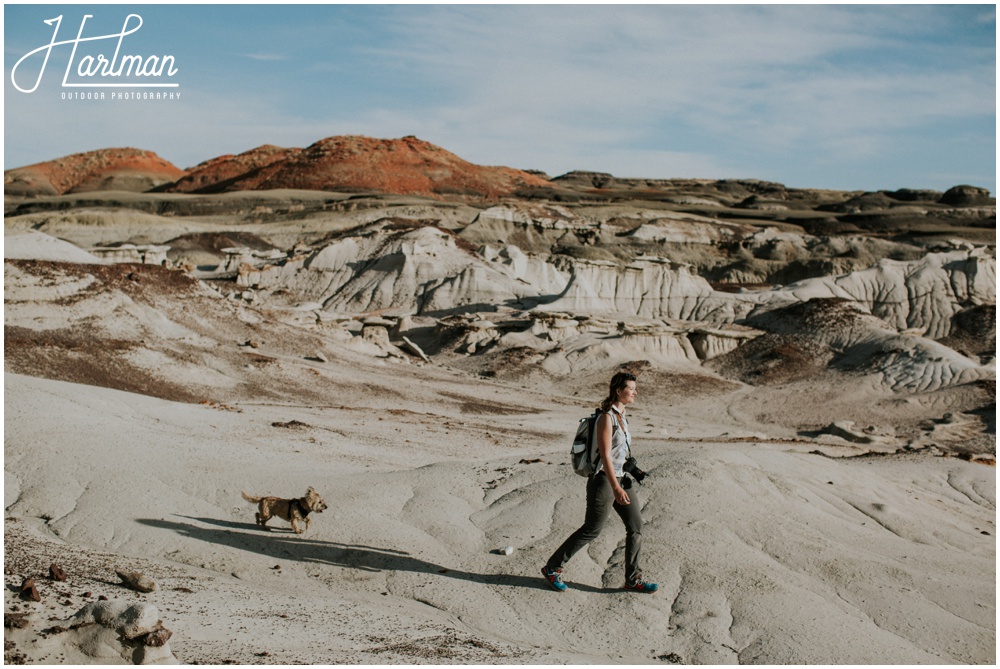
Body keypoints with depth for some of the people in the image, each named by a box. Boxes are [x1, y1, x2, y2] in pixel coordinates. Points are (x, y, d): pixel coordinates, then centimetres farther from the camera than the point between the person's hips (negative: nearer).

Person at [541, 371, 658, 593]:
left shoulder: (621, 415, 8)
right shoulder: (606, 418, -20)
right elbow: (605, 456, -24)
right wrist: (616, 488, -30)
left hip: (621, 477, 9)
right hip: (603, 480, -8)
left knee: (636, 526, 4)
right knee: (591, 531, 2)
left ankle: (633, 579, 14)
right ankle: (552, 568, 16)